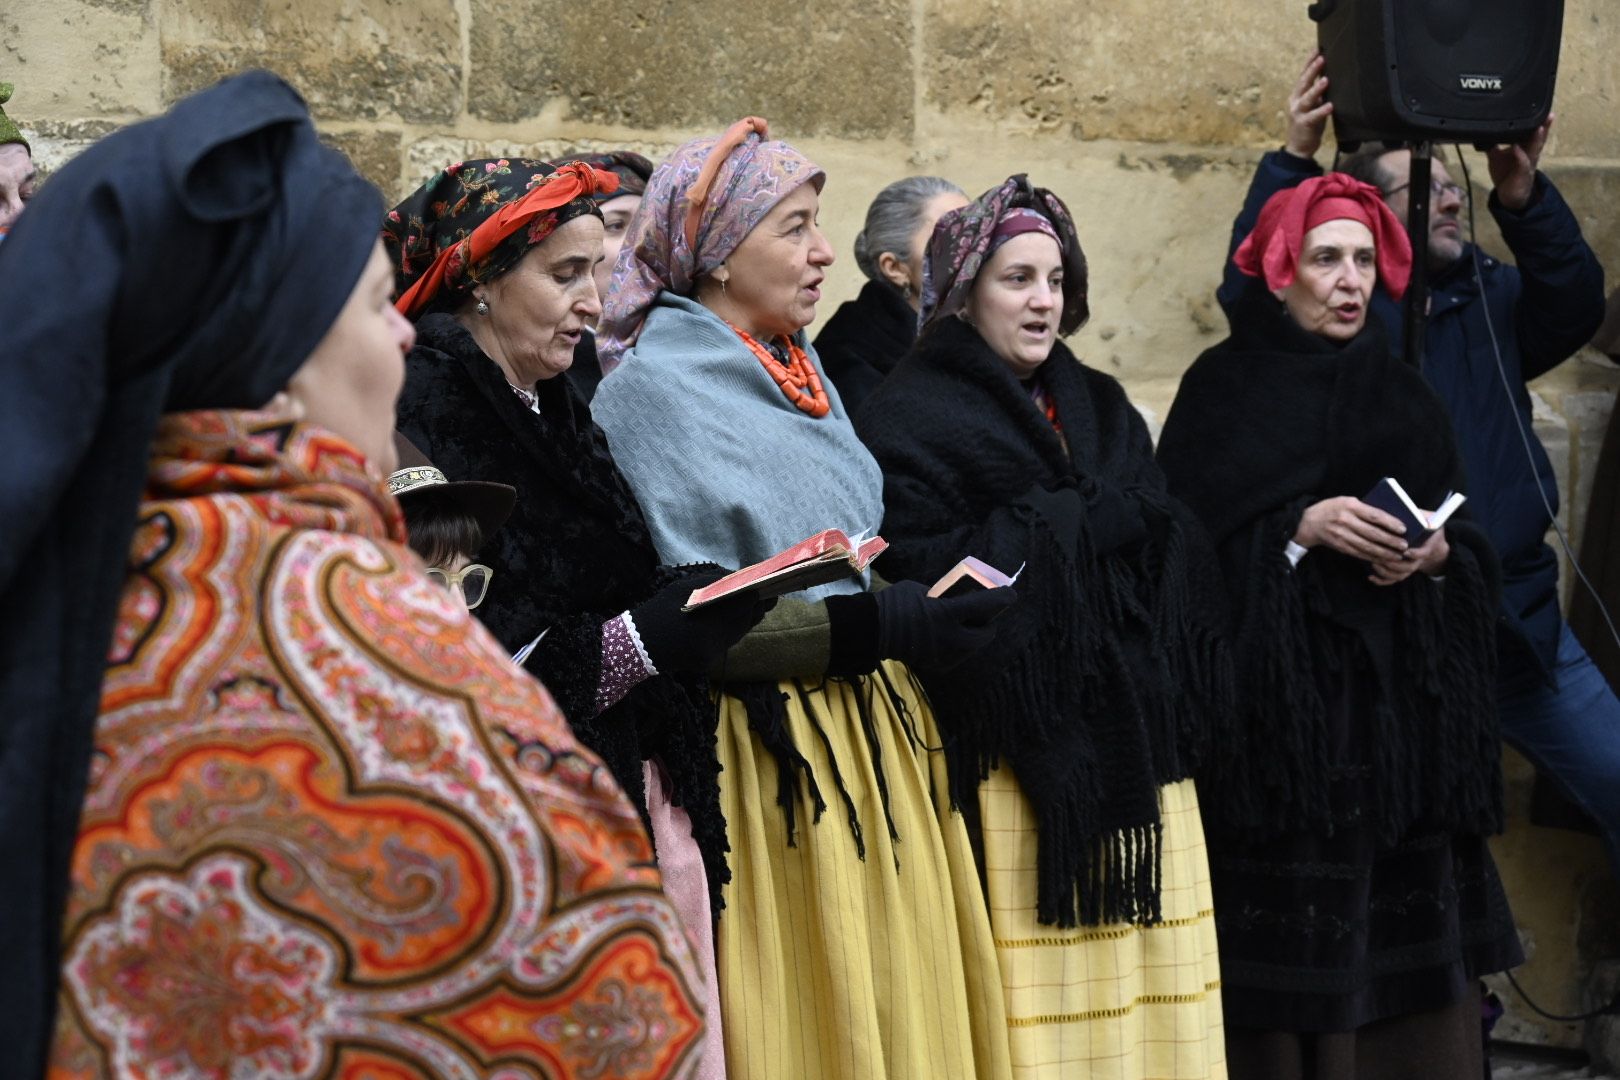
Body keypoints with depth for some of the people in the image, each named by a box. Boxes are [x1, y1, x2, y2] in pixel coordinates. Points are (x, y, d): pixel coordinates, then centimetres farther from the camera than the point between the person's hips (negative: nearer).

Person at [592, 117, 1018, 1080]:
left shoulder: (800, 368, 13)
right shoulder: (656, 383, -10)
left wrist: (934, 595, 7)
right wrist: (880, 625, -20)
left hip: (873, 738, 8)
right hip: (771, 754, -7)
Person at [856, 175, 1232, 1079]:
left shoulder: (1099, 406, 19)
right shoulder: (914, 419, -2)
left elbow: (1168, 538, 12)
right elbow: (936, 573, -14)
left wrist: (1049, 523, -7)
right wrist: (1092, 520, -9)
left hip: (1132, 740, 6)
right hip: (1014, 751, -6)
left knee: (1145, 978, 4)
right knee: (1042, 986, -7)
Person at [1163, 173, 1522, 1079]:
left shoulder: (1405, 397, 15)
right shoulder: (1225, 391, 1)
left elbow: (1474, 551, 14)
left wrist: (1437, 555, -7)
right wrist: (1303, 528, -17)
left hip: (1404, 698, 4)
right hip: (1280, 696, -4)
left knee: (1410, 939, 1)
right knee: (1294, 945, -7)